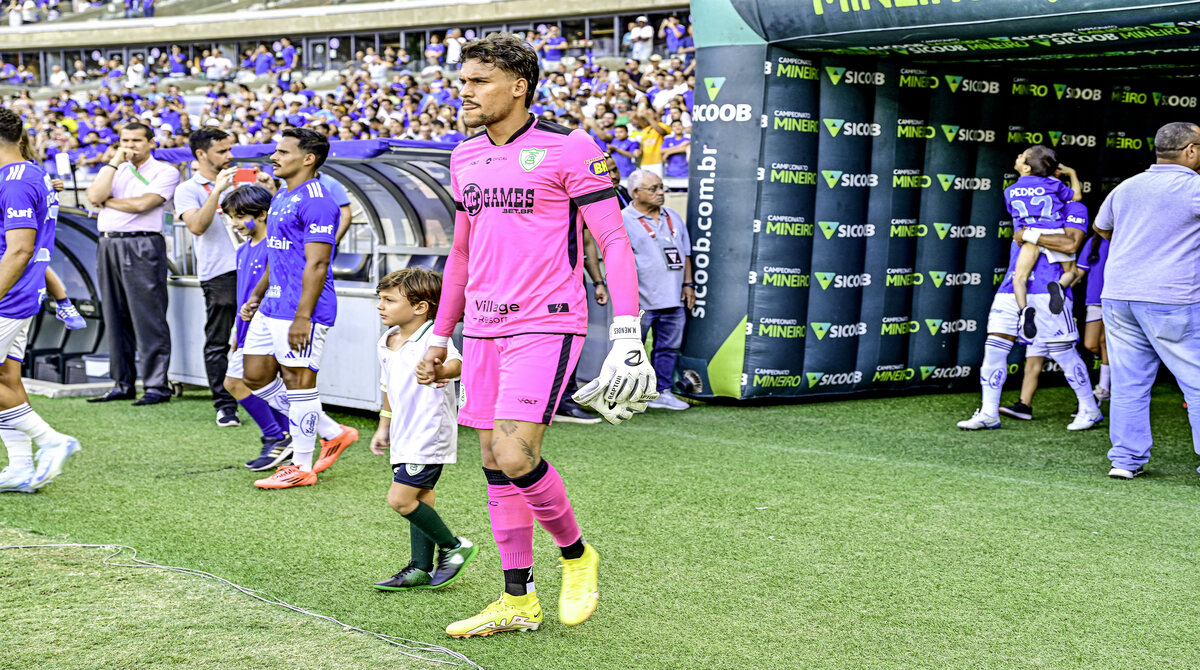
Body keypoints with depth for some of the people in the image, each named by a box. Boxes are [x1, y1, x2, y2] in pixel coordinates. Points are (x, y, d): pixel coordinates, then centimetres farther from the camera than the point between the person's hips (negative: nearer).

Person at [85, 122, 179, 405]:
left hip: (142, 246, -6)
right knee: (115, 316, 8)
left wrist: (106, 201, 0)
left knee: (147, 317, -8)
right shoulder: (115, 169, 18)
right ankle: (123, 383, 15)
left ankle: (157, 385, -5)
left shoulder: (165, 171, 1)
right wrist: (114, 161, -1)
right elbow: (95, 195, 0)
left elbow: (142, 204, -13)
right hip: (108, 245, 6)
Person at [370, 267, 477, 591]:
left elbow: (456, 363, -38)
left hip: (430, 433, -8)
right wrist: (384, 427, 26)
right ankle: (421, 568, 20)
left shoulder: (432, 338, -18)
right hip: (405, 435, 8)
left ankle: (454, 546, 4)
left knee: (400, 499, -11)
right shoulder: (388, 343, 9)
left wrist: (439, 372, -59)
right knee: (421, 498, 13)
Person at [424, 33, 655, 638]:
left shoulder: (568, 148, -7)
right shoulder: (465, 158, 14)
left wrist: (627, 332, -16)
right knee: (494, 466, 6)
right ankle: (517, 601, 17)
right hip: (483, 330, 7)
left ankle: (576, 554, 9)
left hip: (546, 325, -7)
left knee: (515, 457, -17)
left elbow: (612, 239, -8)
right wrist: (439, 337, 23)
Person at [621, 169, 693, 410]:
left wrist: (688, 284, 13)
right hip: (641, 301, -6)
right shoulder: (624, 220, -5)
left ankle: (662, 391, 20)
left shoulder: (673, 217, 16)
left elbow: (685, 253, 21)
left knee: (669, 347, 10)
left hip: (673, 299, 6)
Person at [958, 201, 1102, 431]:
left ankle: (1090, 410, 13)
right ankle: (989, 414, 9)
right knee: (994, 349, 1)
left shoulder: (1072, 209, 1)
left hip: (1047, 290, -6)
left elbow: (1071, 244, -15)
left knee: (1062, 351, -2)